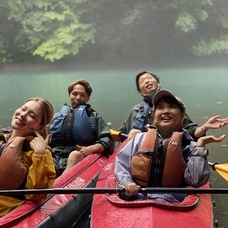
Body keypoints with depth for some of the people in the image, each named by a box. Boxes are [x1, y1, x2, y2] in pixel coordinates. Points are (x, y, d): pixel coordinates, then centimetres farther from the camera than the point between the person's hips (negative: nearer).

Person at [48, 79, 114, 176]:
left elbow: (107, 140, 9)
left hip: (79, 159, -2)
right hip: (54, 158, 2)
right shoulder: (58, 116, 30)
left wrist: (92, 148, -12)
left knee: (75, 155, -38)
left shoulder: (94, 116, 23)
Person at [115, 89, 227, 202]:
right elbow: (121, 163, 14)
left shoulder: (189, 147, 7)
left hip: (169, 204, -1)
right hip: (135, 199, 1)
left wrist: (200, 145, -4)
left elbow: (196, 180, -7)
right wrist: (126, 183, -5)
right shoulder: (139, 139, 14)